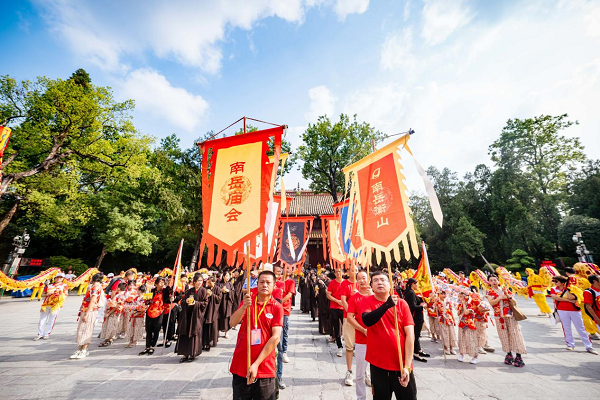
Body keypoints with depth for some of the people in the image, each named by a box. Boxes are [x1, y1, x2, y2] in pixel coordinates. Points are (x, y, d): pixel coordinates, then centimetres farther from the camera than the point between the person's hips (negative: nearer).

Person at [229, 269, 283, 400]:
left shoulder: (277, 307, -8)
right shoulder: (247, 301, -1)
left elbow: (275, 337, -14)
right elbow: (232, 322, -12)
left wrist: (256, 364, -16)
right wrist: (244, 307, -31)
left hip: (264, 369, -2)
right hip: (240, 366, 2)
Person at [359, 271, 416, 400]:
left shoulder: (401, 303, -4)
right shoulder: (365, 303, -7)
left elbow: (410, 334, -6)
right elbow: (367, 321, -26)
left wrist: (407, 366, -11)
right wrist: (387, 305, -36)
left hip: (402, 365, 1)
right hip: (378, 365, 0)